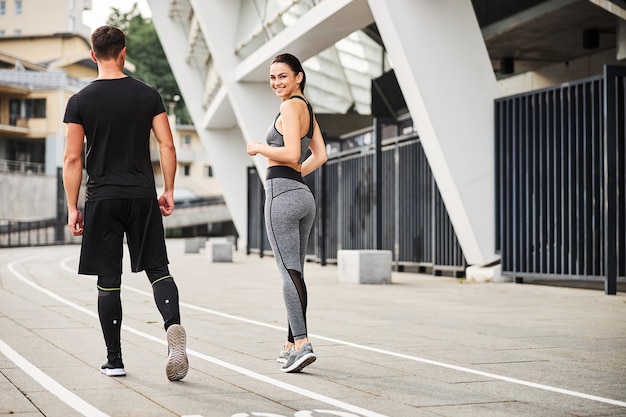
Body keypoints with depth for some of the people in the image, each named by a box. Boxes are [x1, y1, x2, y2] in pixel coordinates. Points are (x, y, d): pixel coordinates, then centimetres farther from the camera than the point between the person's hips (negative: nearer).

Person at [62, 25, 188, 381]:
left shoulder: (81, 101, -1)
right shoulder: (148, 95, 2)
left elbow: (73, 158, -3)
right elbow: (168, 146, -1)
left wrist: (73, 208, 2)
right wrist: (169, 191, 9)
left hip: (102, 199, -1)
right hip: (143, 196, 1)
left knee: (109, 280, 5)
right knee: (158, 268, 7)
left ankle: (114, 360, 9)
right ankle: (174, 325, -21)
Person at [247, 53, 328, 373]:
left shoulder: (290, 107, -9)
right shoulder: (308, 108, 18)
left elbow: (291, 153, -18)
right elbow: (320, 156, 18)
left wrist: (259, 148, -5)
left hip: (282, 194, -9)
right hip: (303, 195, 9)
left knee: (289, 271, -13)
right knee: (295, 272, 12)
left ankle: (301, 344, -20)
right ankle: (291, 345, 17)